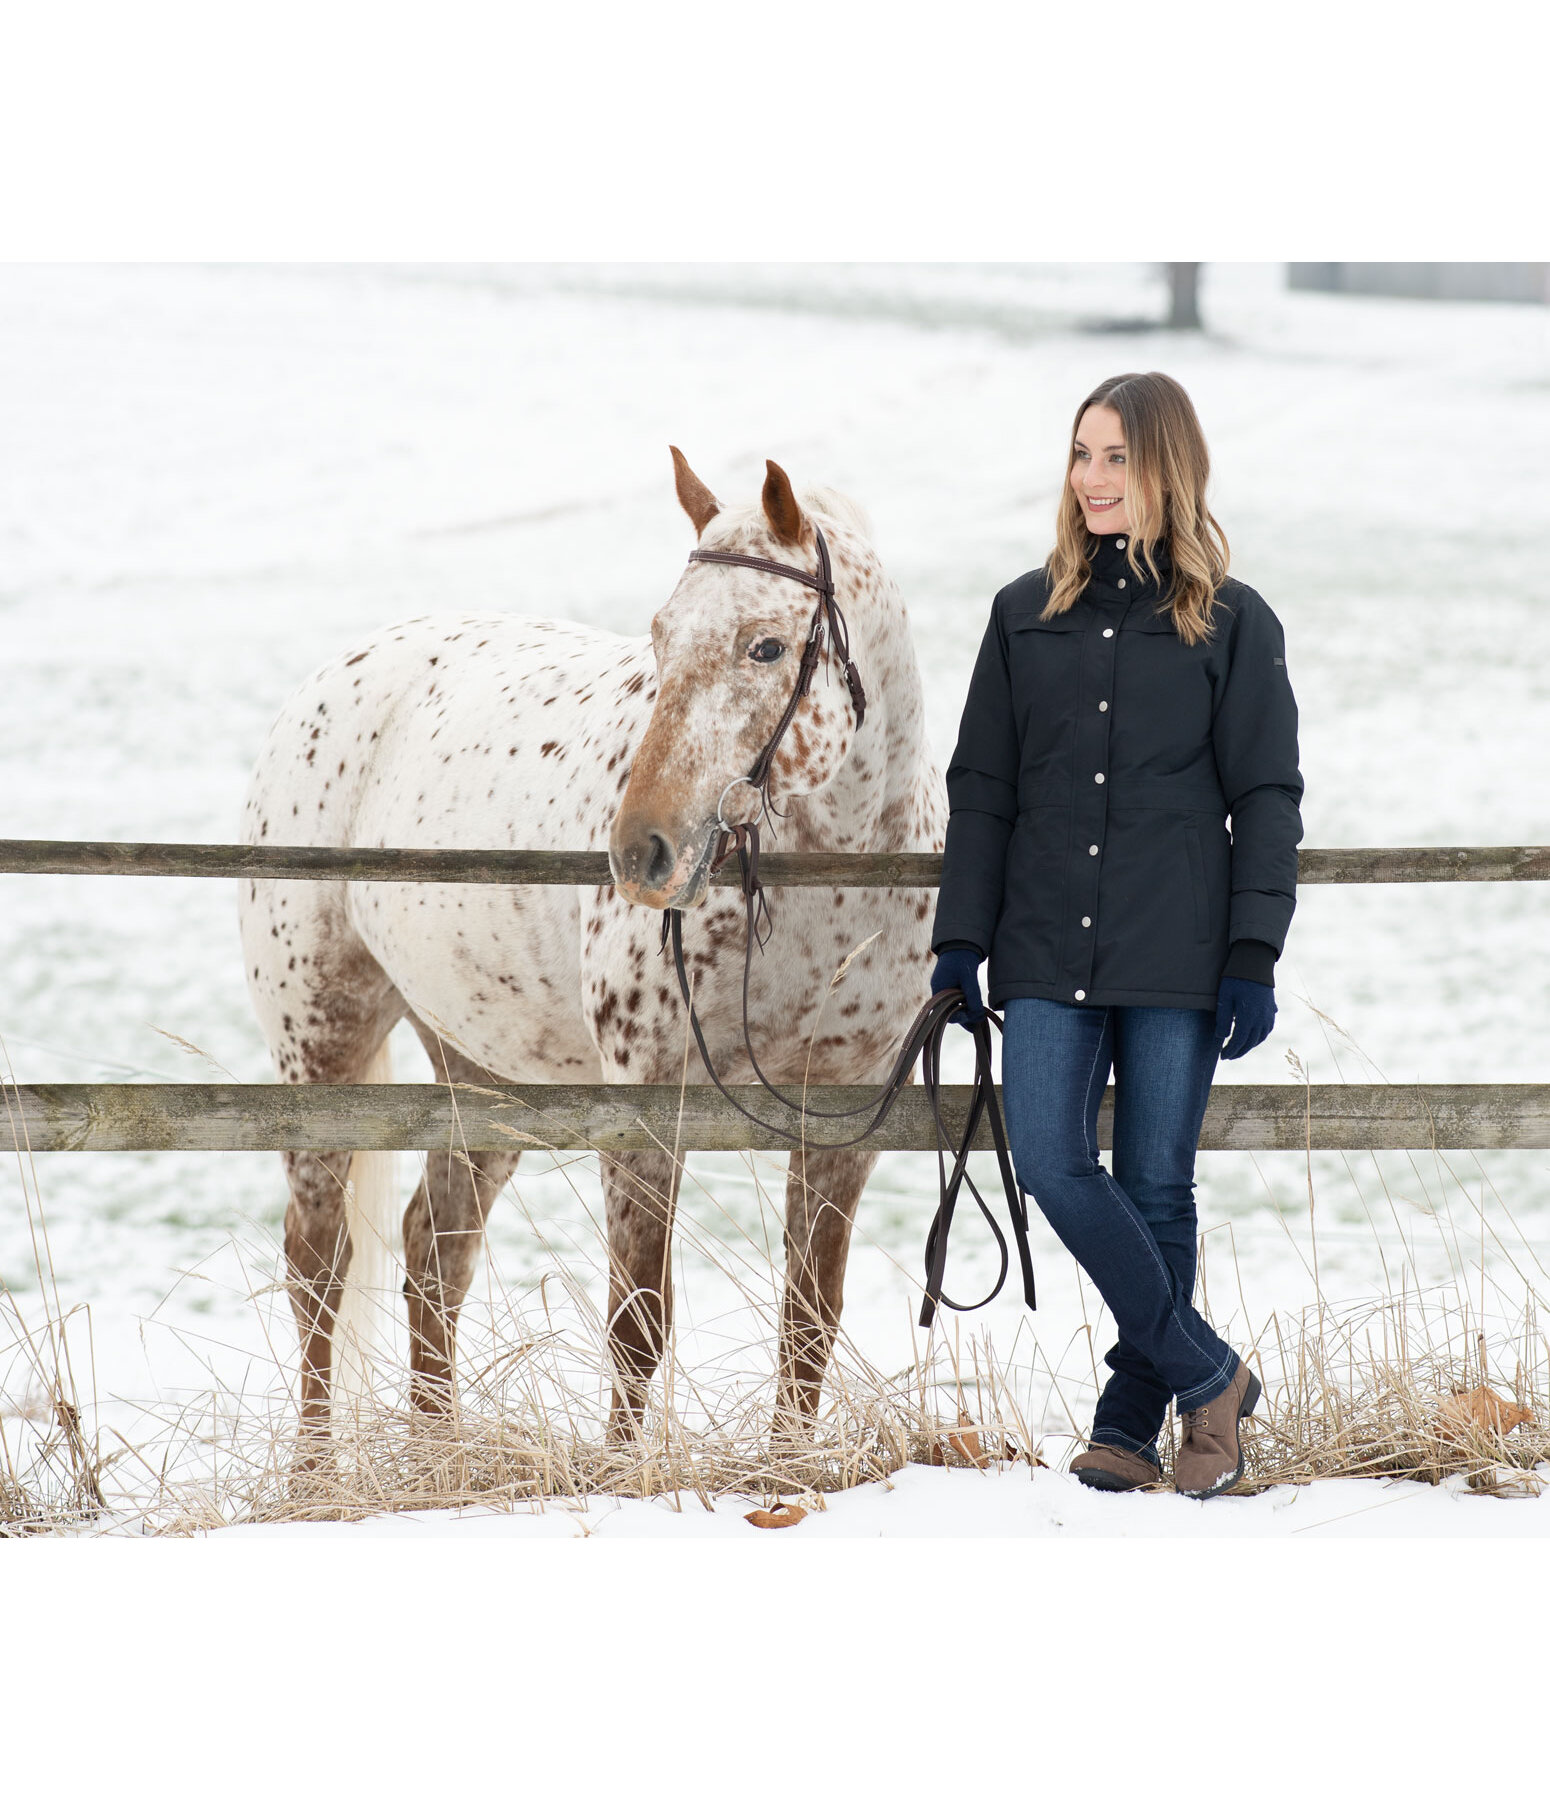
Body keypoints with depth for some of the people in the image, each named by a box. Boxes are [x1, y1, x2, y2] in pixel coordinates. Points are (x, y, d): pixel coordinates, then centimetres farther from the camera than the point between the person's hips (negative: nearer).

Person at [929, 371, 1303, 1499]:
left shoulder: (1234, 625, 1)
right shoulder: (1027, 614, 9)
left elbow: (1266, 799, 1)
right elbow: (982, 787, 11)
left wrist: (1255, 961, -6)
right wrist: (959, 944, 5)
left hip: (1176, 957, -2)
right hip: (1049, 951, 2)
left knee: (1156, 1188, 2)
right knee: (1052, 1166, -9)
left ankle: (1133, 1418, 14)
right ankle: (1208, 1376, 2)